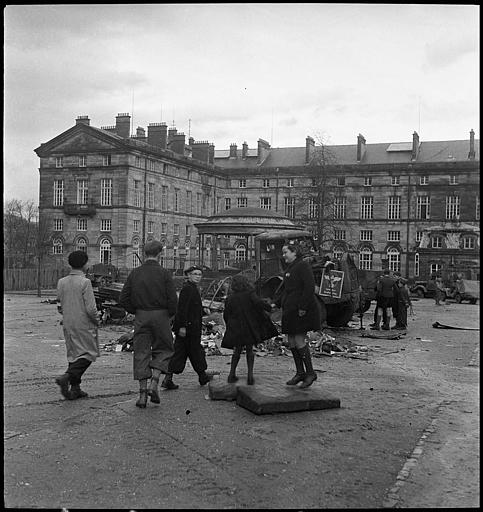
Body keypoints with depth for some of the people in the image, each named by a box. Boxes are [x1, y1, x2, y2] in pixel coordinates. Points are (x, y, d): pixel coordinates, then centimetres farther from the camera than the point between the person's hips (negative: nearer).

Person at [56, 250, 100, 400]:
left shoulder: (61, 282, 3)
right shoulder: (85, 282, -16)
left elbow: (60, 307, 9)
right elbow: (91, 308, -18)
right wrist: (96, 320, -1)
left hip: (68, 324, 7)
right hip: (84, 324, -7)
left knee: (74, 354, 14)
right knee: (89, 353, 4)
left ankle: (75, 389, 15)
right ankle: (66, 377, -14)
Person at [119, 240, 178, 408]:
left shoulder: (135, 273, 2)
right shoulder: (164, 274, -7)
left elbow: (123, 299, 2)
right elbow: (173, 300, -10)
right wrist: (170, 315, 7)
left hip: (141, 317, 3)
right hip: (161, 315, -2)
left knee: (141, 353, 7)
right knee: (163, 350, 13)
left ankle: (142, 393, 6)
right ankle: (153, 384, -3)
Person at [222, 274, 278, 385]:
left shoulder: (230, 298, 3)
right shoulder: (249, 294, -6)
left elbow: (226, 315, 7)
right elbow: (259, 303, -21)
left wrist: (229, 326, 20)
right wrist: (270, 308, -10)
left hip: (235, 329, 2)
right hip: (249, 328, -2)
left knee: (237, 350, 17)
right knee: (249, 350, 9)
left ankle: (232, 374, 12)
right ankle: (250, 375, 2)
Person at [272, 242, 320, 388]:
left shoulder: (303, 266, -10)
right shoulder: (289, 269, 19)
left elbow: (310, 287, -18)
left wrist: (303, 307, -23)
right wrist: (276, 304, 16)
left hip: (302, 311, -9)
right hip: (290, 310, 9)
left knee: (299, 340, -10)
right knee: (291, 341, 9)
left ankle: (310, 373, 0)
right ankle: (300, 373, 18)